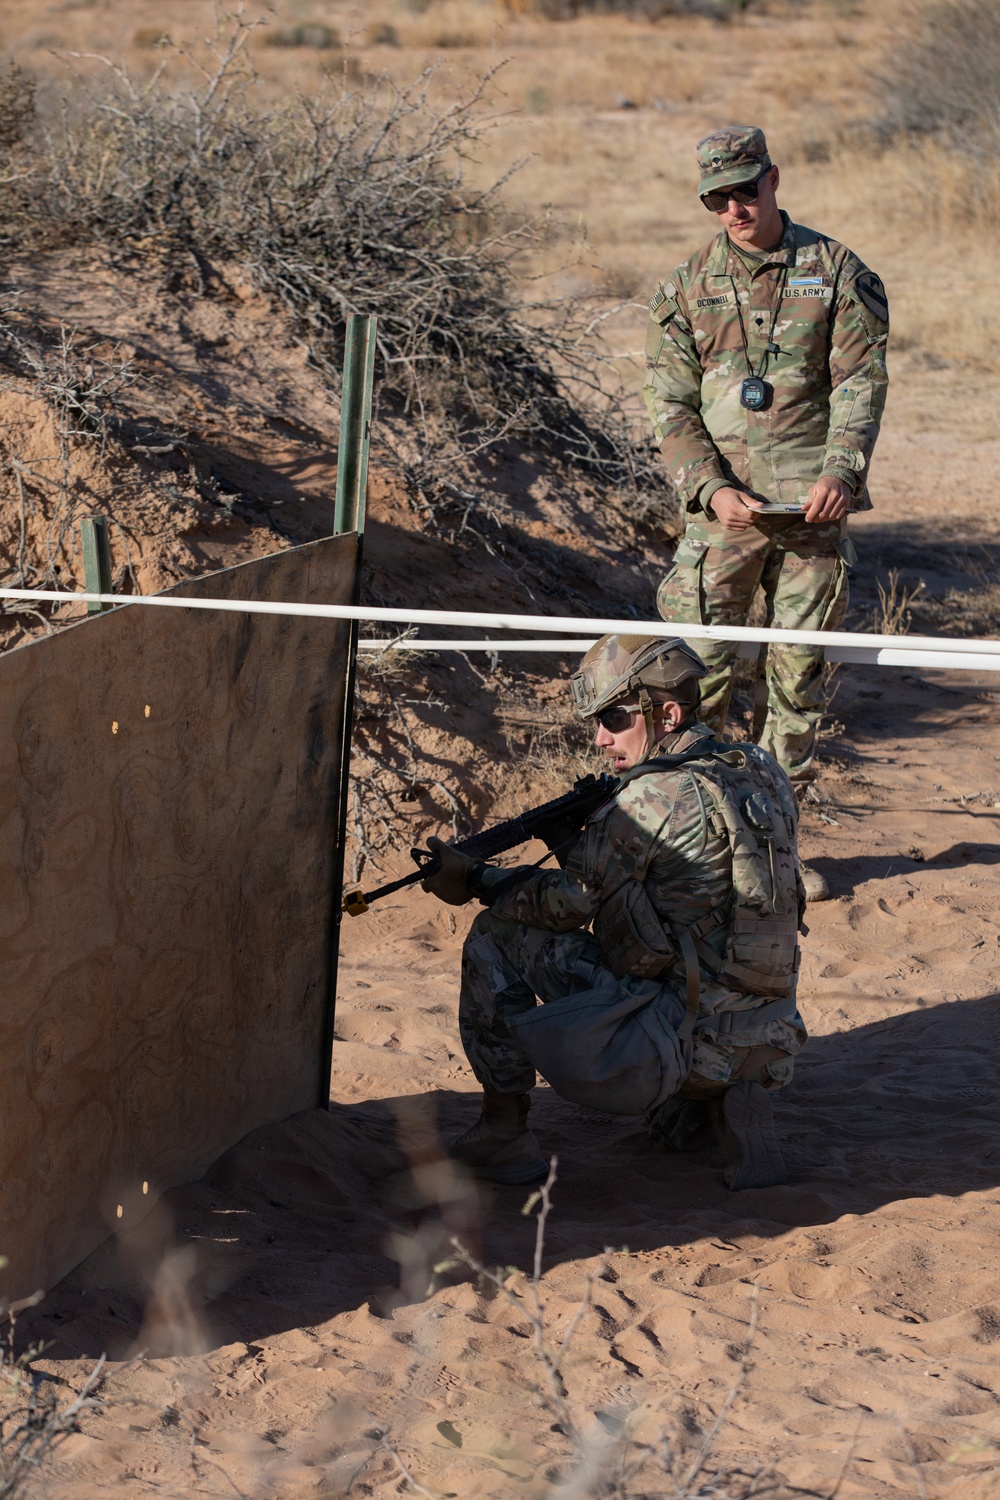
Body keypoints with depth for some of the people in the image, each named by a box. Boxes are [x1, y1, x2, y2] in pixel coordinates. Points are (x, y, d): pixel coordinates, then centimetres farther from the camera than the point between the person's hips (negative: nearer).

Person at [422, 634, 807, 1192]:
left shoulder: (655, 797, -17)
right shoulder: (762, 775, 8)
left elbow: (569, 902, -8)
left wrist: (475, 881, 6)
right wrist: (580, 839, 10)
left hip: (684, 1043, -8)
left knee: (499, 936, 3)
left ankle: (503, 1134, 8)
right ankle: (706, 1107, 18)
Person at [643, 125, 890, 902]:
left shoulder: (836, 271, 4)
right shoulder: (687, 287, 7)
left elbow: (861, 381, -1)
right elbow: (670, 406, 5)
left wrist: (841, 471, -17)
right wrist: (711, 488, -11)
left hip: (812, 505, 0)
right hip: (723, 507, 0)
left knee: (799, 672, 4)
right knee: (700, 666, -6)